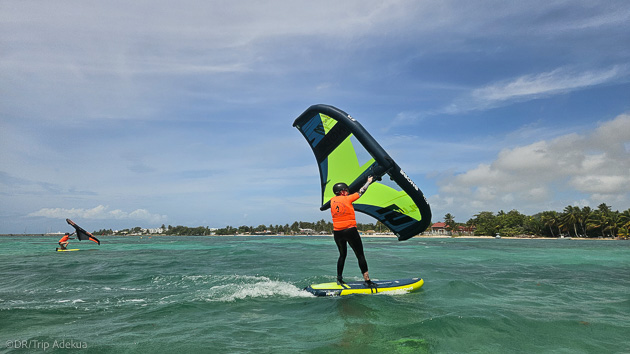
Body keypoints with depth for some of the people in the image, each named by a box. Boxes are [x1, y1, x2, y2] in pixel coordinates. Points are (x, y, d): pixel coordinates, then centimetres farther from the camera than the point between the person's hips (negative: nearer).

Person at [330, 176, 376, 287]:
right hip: (350, 231, -5)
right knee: (360, 255, 1)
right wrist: (369, 182, 21)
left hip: (337, 233, 5)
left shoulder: (332, 200, 6)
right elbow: (361, 192, 6)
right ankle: (367, 280, -1)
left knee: (342, 255, 20)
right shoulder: (348, 199, -6)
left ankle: (339, 279, 18)